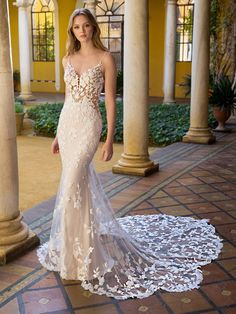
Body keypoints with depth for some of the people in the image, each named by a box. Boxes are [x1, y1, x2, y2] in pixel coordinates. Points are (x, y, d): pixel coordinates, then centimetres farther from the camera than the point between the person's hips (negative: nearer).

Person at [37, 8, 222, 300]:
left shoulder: (105, 58, -5)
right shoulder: (68, 59, 11)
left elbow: (110, 101, -7)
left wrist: (109, 139, -11)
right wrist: (59, 133, 16)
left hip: (88, 125, -6)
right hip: (66, 123, 6)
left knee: (71, 186, -12)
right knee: (79, 181, 13)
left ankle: (75, 253, 1)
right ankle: (89, 235, 31)